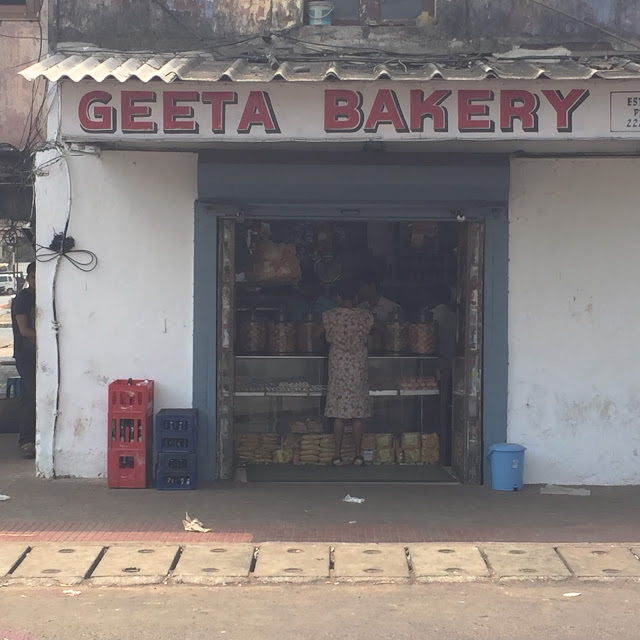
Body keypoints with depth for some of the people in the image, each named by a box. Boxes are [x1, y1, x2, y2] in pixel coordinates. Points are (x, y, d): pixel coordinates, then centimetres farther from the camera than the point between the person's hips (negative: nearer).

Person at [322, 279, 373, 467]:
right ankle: (358, 455, 6)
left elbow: (328, 338, 8)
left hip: (338, 364, 0)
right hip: (359, 365, 0)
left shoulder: (329, 316, -7)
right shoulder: (366, 316, -5)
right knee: (358, 411, 4)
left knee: (338, 411, 3)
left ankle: (337, 455, 3)